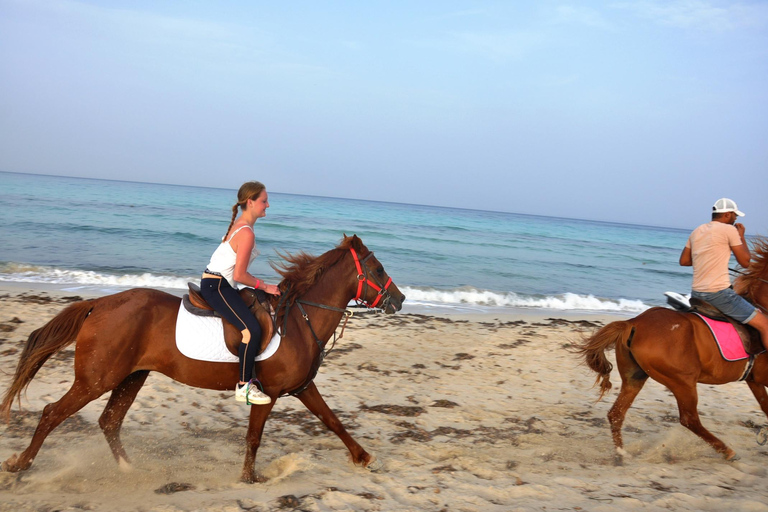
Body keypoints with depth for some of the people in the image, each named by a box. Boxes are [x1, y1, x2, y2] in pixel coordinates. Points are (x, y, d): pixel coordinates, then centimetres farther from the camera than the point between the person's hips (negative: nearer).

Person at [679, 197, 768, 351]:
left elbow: (684, 261, 16)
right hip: (719, 293, -8)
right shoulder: (729, 230, -8)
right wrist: (741, 236, 8)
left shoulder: (696, 232, 12)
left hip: (696, 294, 8)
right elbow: (745, 262, -3)